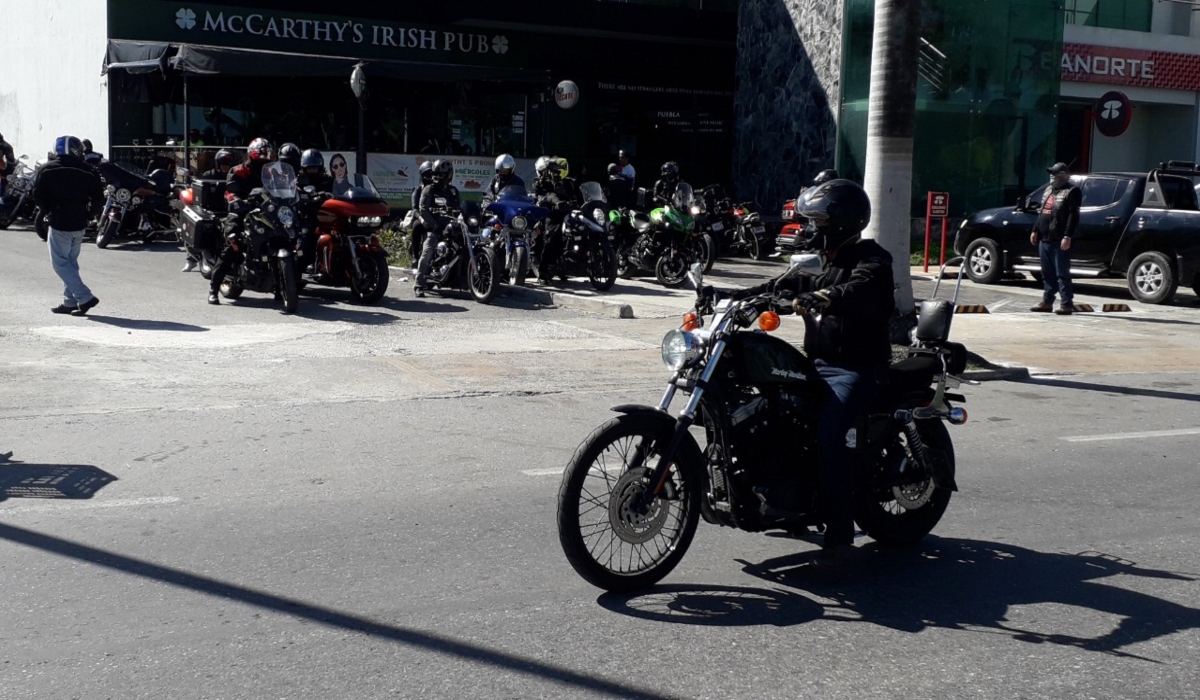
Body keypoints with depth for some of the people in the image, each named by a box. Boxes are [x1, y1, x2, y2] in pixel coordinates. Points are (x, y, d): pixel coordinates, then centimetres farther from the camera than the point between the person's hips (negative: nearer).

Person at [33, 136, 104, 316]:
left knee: (60, 263, 0)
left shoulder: (48, 169, -6)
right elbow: (98, 199, -2)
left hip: (59, 223, -4)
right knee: (71, 262, 16)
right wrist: (86, 213, 9)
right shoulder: (88, 171, -1)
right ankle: (70, 301, 18)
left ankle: (85, 297, -11)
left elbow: (38, 196, -4)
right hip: (79, 224, 4)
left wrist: (49, 210, 10)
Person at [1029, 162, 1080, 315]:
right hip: (1044, 239, 8)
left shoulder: (1072, 192, -5)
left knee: (1062, 274, -7)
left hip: (1059, 241, -8)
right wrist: (1035, 231, 20)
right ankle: (1047, 302, 18)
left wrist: (1067, 237, -21)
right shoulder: (1048, 190, 21)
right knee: (1047, 274, 12)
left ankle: (1066, 304, -6)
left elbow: (1073, 216, -14)